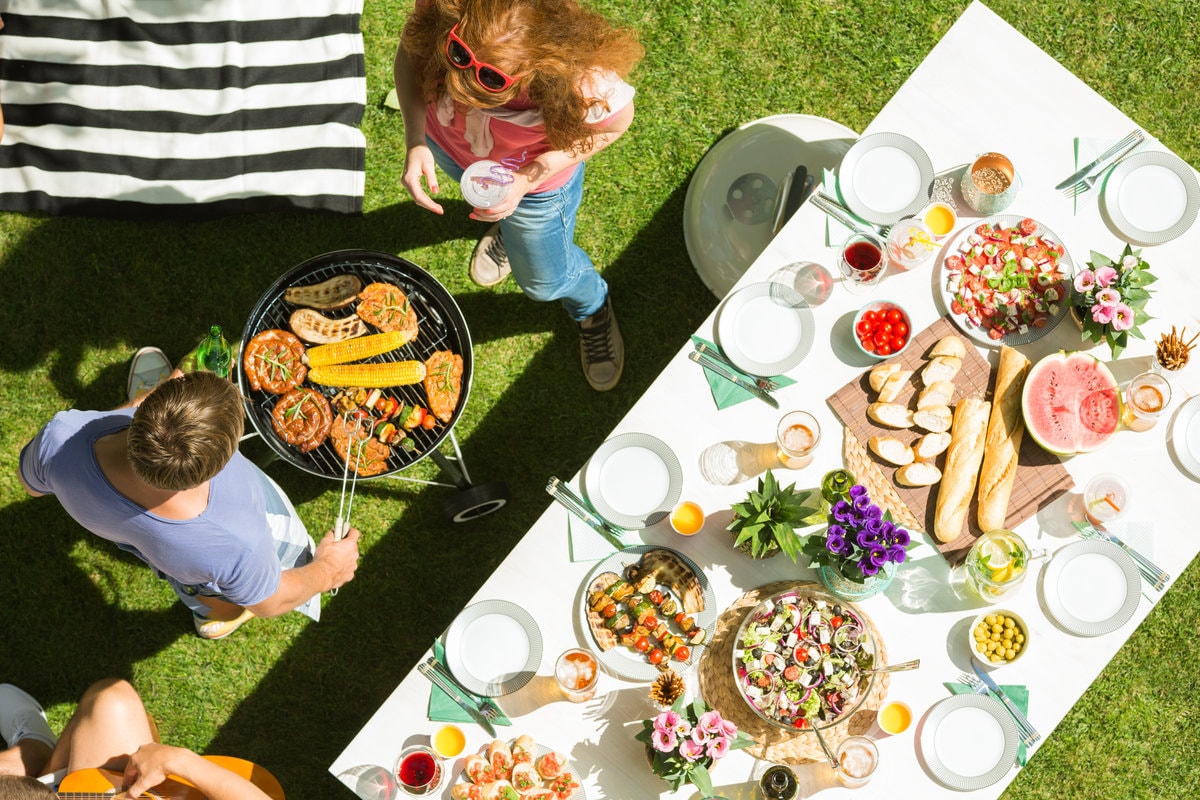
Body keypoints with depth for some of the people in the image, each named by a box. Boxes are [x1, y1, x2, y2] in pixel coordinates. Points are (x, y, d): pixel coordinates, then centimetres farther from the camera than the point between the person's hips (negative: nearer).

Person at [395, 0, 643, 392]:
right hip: (445, 144, 2)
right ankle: (508, 224, 74)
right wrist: (415, 141, -30)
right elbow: (411, 51, -16)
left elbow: (617, 122, -22)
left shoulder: (584, 85, -47)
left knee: (545, 281, 25)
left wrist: (529, 177, -32)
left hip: (533, 181, -2)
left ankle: (592, 307, 59)